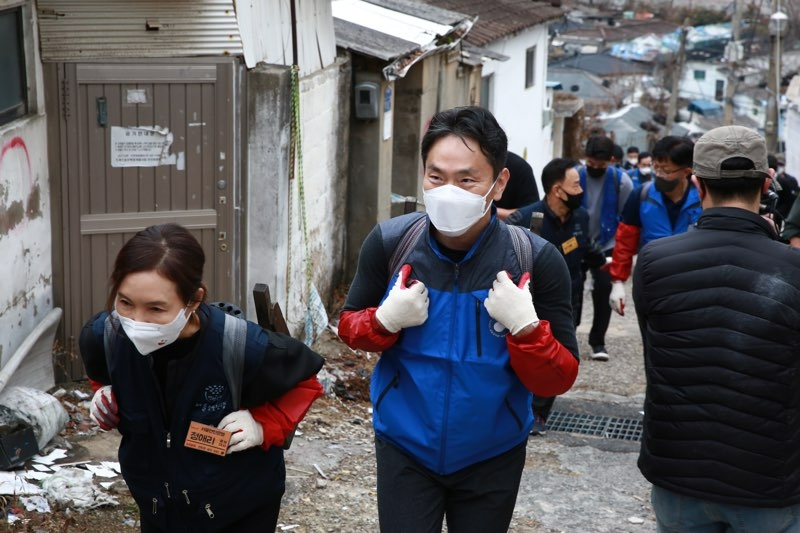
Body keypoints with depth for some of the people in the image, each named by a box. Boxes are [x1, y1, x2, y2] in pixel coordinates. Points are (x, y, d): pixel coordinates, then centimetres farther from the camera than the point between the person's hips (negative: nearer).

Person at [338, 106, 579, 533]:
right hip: (404, 448, 0)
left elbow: (558, 381, -12)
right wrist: (385, 320, -19)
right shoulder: (389, 243, -13)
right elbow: (349, 326, 2)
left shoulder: (537, 260, -17)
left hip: (491, 458, 0)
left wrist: (526, 326, -31)